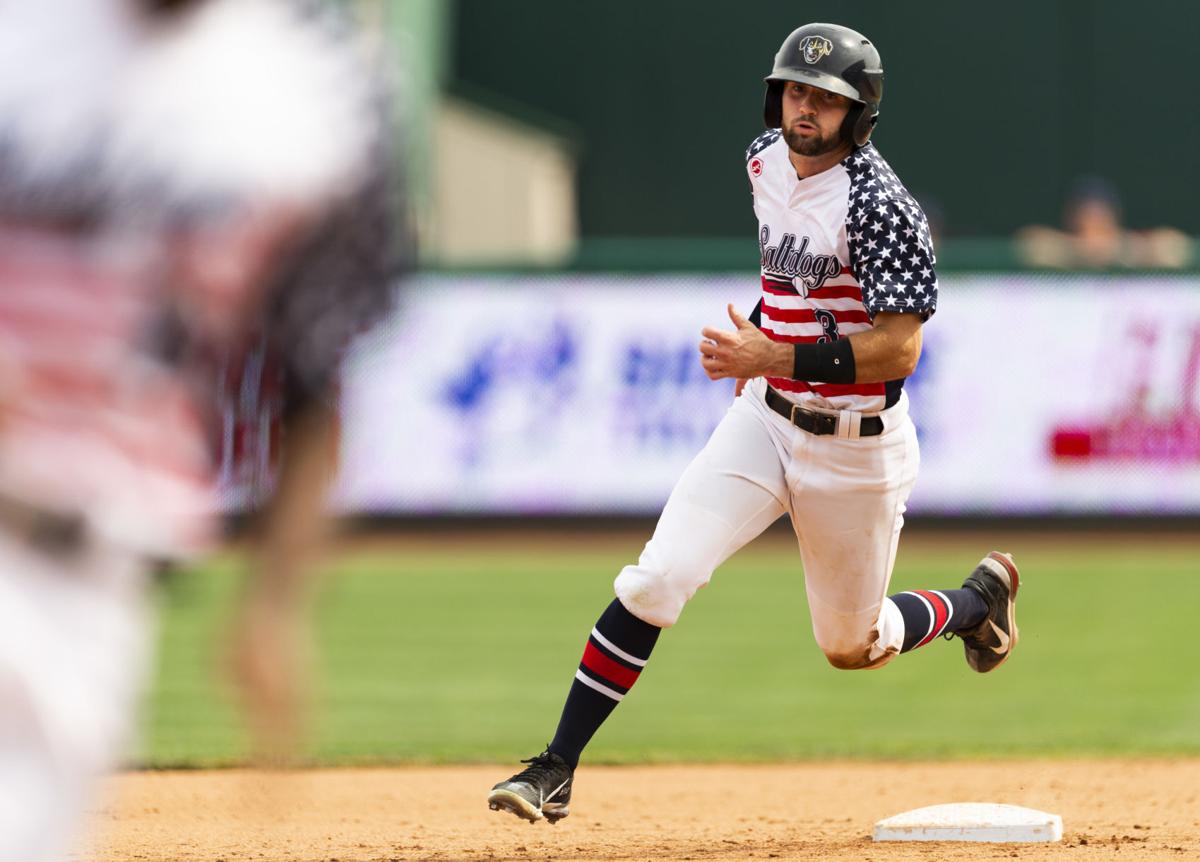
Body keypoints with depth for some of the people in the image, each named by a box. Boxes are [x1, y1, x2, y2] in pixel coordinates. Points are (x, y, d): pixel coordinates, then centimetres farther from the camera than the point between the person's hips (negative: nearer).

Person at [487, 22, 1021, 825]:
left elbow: (900, 348, -28)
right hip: (765, 421, 5)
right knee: (657, 578, -14)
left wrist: (776, 357, -33)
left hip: (855, 448, -5)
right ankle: (557, 769, -12)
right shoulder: (766, 160, 1)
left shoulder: (880, 207, -23)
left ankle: (978, 597, 43)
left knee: (851, 646, 12)